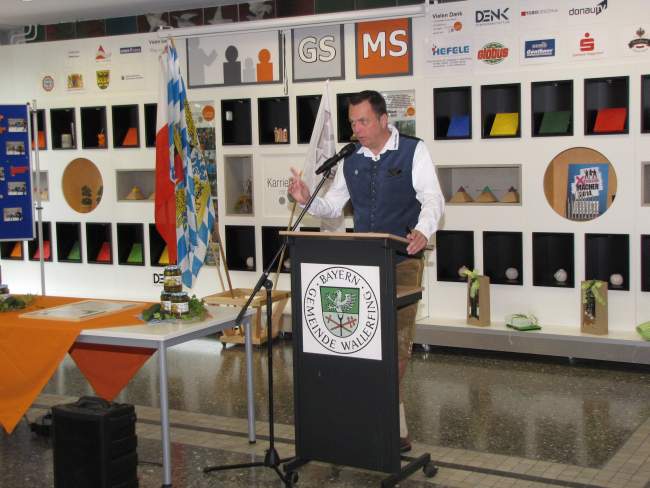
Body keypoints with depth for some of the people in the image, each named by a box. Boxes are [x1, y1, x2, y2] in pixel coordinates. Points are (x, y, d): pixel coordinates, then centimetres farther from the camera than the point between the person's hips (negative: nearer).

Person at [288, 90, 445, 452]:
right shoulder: (351, 160, 10)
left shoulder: (413, 151, -5)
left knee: (399, 337, -1)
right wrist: (308, 200, -5)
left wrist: (422, 231, -33)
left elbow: (433, 199, -13)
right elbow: (334, 206, 16)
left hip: (404, 258, -4)